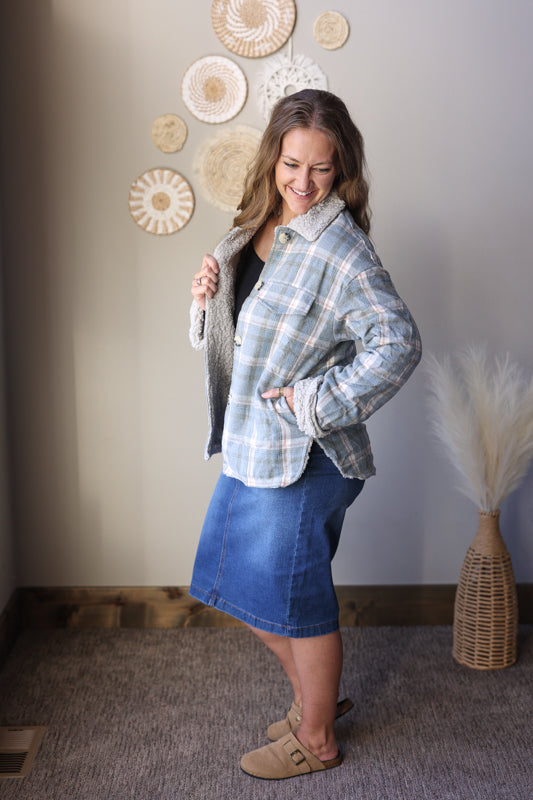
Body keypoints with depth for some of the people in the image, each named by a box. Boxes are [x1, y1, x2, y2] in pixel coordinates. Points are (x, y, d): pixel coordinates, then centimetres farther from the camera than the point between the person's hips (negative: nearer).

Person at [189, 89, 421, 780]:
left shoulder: (340, 249, -19)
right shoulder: (258, 227, 7)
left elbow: (398, 343, -24)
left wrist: (316, 400, -22)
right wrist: (207, 296, -2)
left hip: (303, 457, -9)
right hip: (251, 444, 9)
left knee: (295, 597, 6)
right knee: (247, 582, 20)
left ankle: (316, 740, 29)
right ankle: (317, 692, 41)